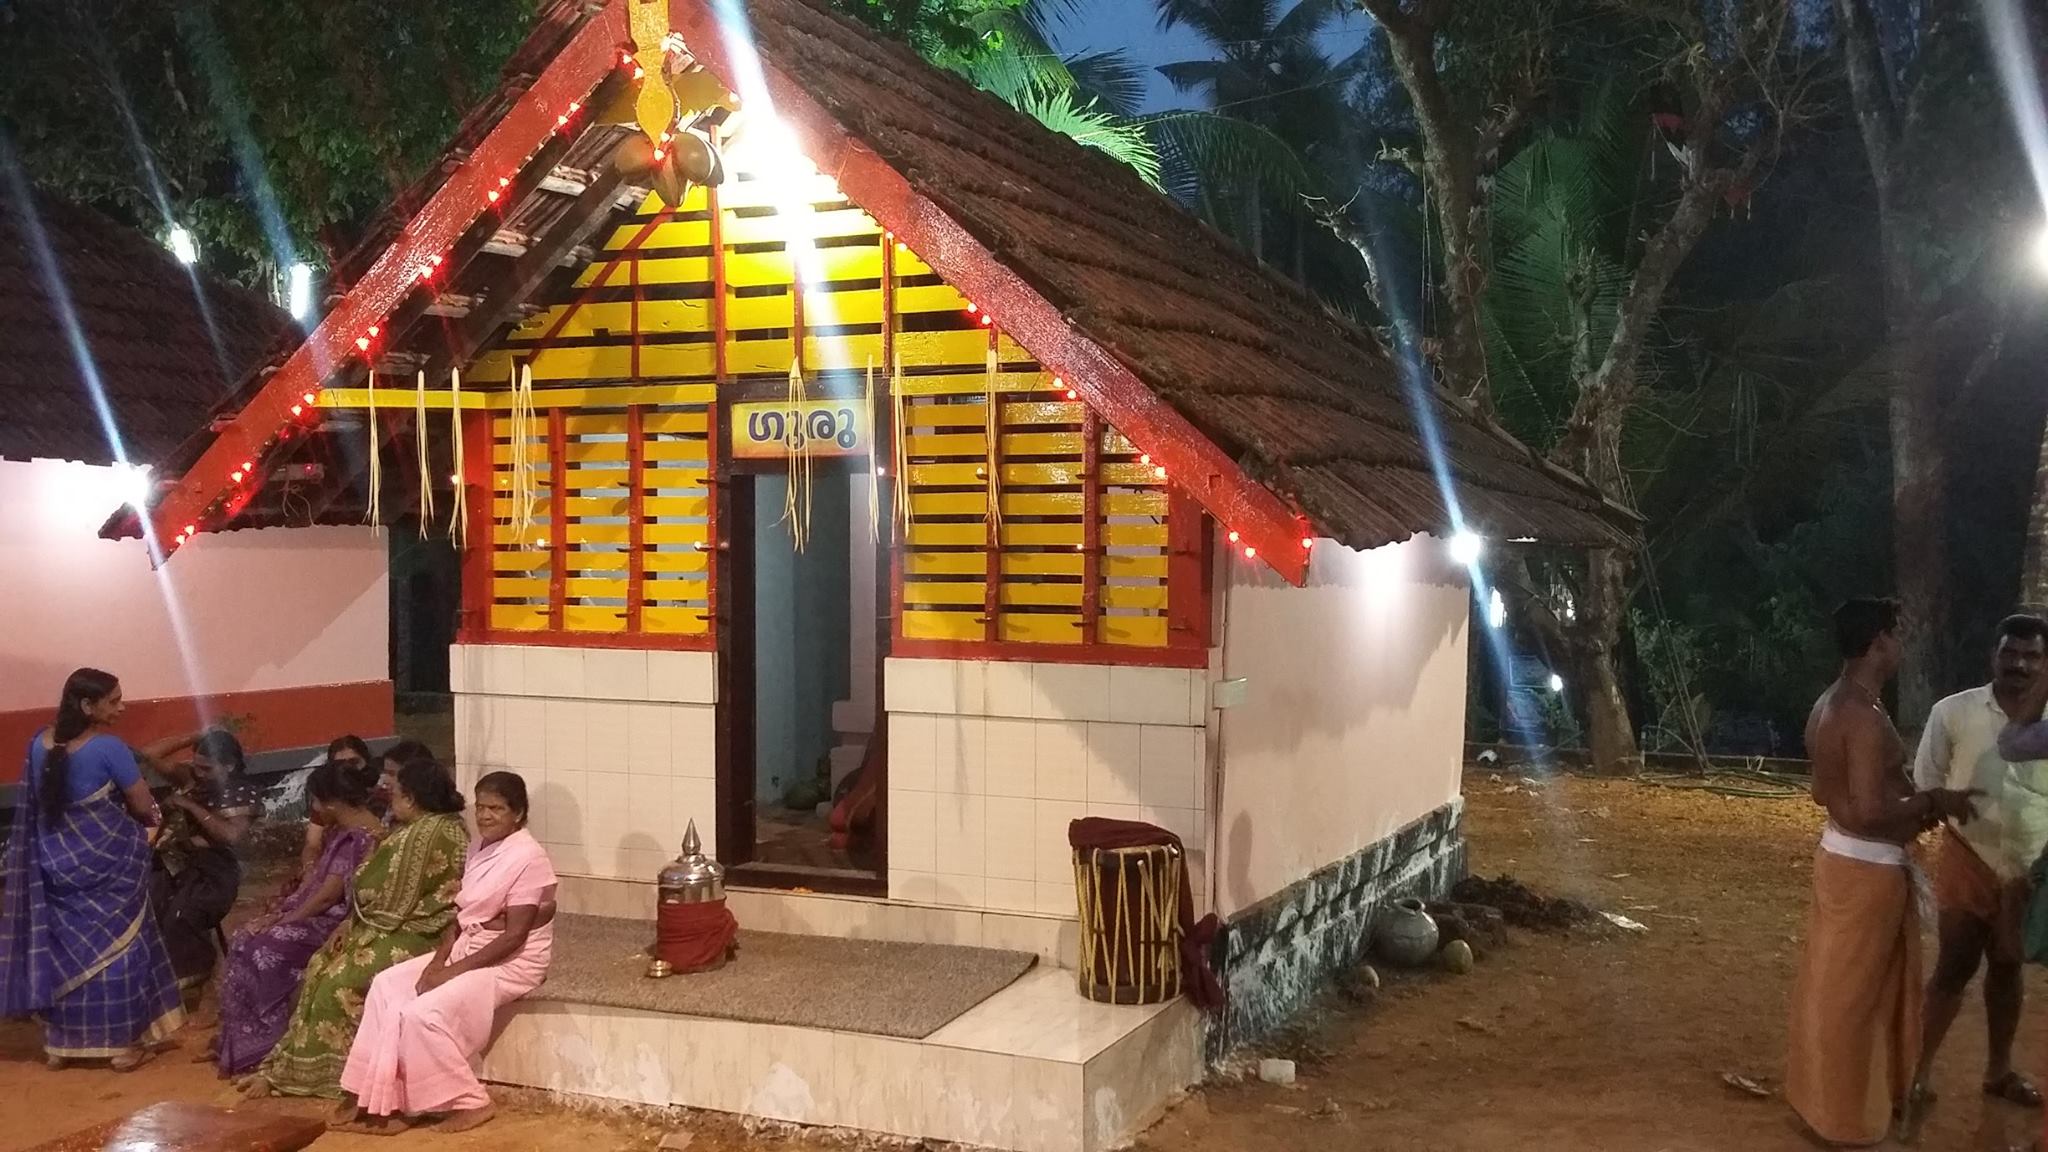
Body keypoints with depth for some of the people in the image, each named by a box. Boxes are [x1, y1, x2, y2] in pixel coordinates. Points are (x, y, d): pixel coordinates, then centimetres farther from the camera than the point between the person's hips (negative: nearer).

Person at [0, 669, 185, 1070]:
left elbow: (37, 802, 12)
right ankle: (125, 1043, 12)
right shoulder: (108, 747, -20)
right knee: (117, 945, 7)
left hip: (55, 860, 6)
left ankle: (59, 1043, 24)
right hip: (105, 860, -6)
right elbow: (144, 807, -15)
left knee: (61, 946, 16)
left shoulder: (39, 744, 0)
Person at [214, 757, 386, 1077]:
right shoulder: (341, 828, 11)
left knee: (263, 948, -18)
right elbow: (315, 875, 15)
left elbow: (330, 894, -21)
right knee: (246, 939, -2)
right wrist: (281, 909, 3)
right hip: (317, 912, 10)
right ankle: (239, 1041, 2)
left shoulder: (363, 837, -21)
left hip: (336, 920, -10)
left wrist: (285, 919, -12)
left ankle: (260, 1047, -6)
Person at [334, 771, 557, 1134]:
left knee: (422, 1012, -22)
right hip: (467, 948, 9)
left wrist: (452, 970, -20)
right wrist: (438, 960, -6)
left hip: (512, 962, -9)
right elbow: (461, 913, 11)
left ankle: (470, 1102, -6)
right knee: (387, 985, -4)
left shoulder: (527, 857, -20)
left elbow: (514, 936, -22)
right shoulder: (480, 846, 7)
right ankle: (379, 1100, -2)